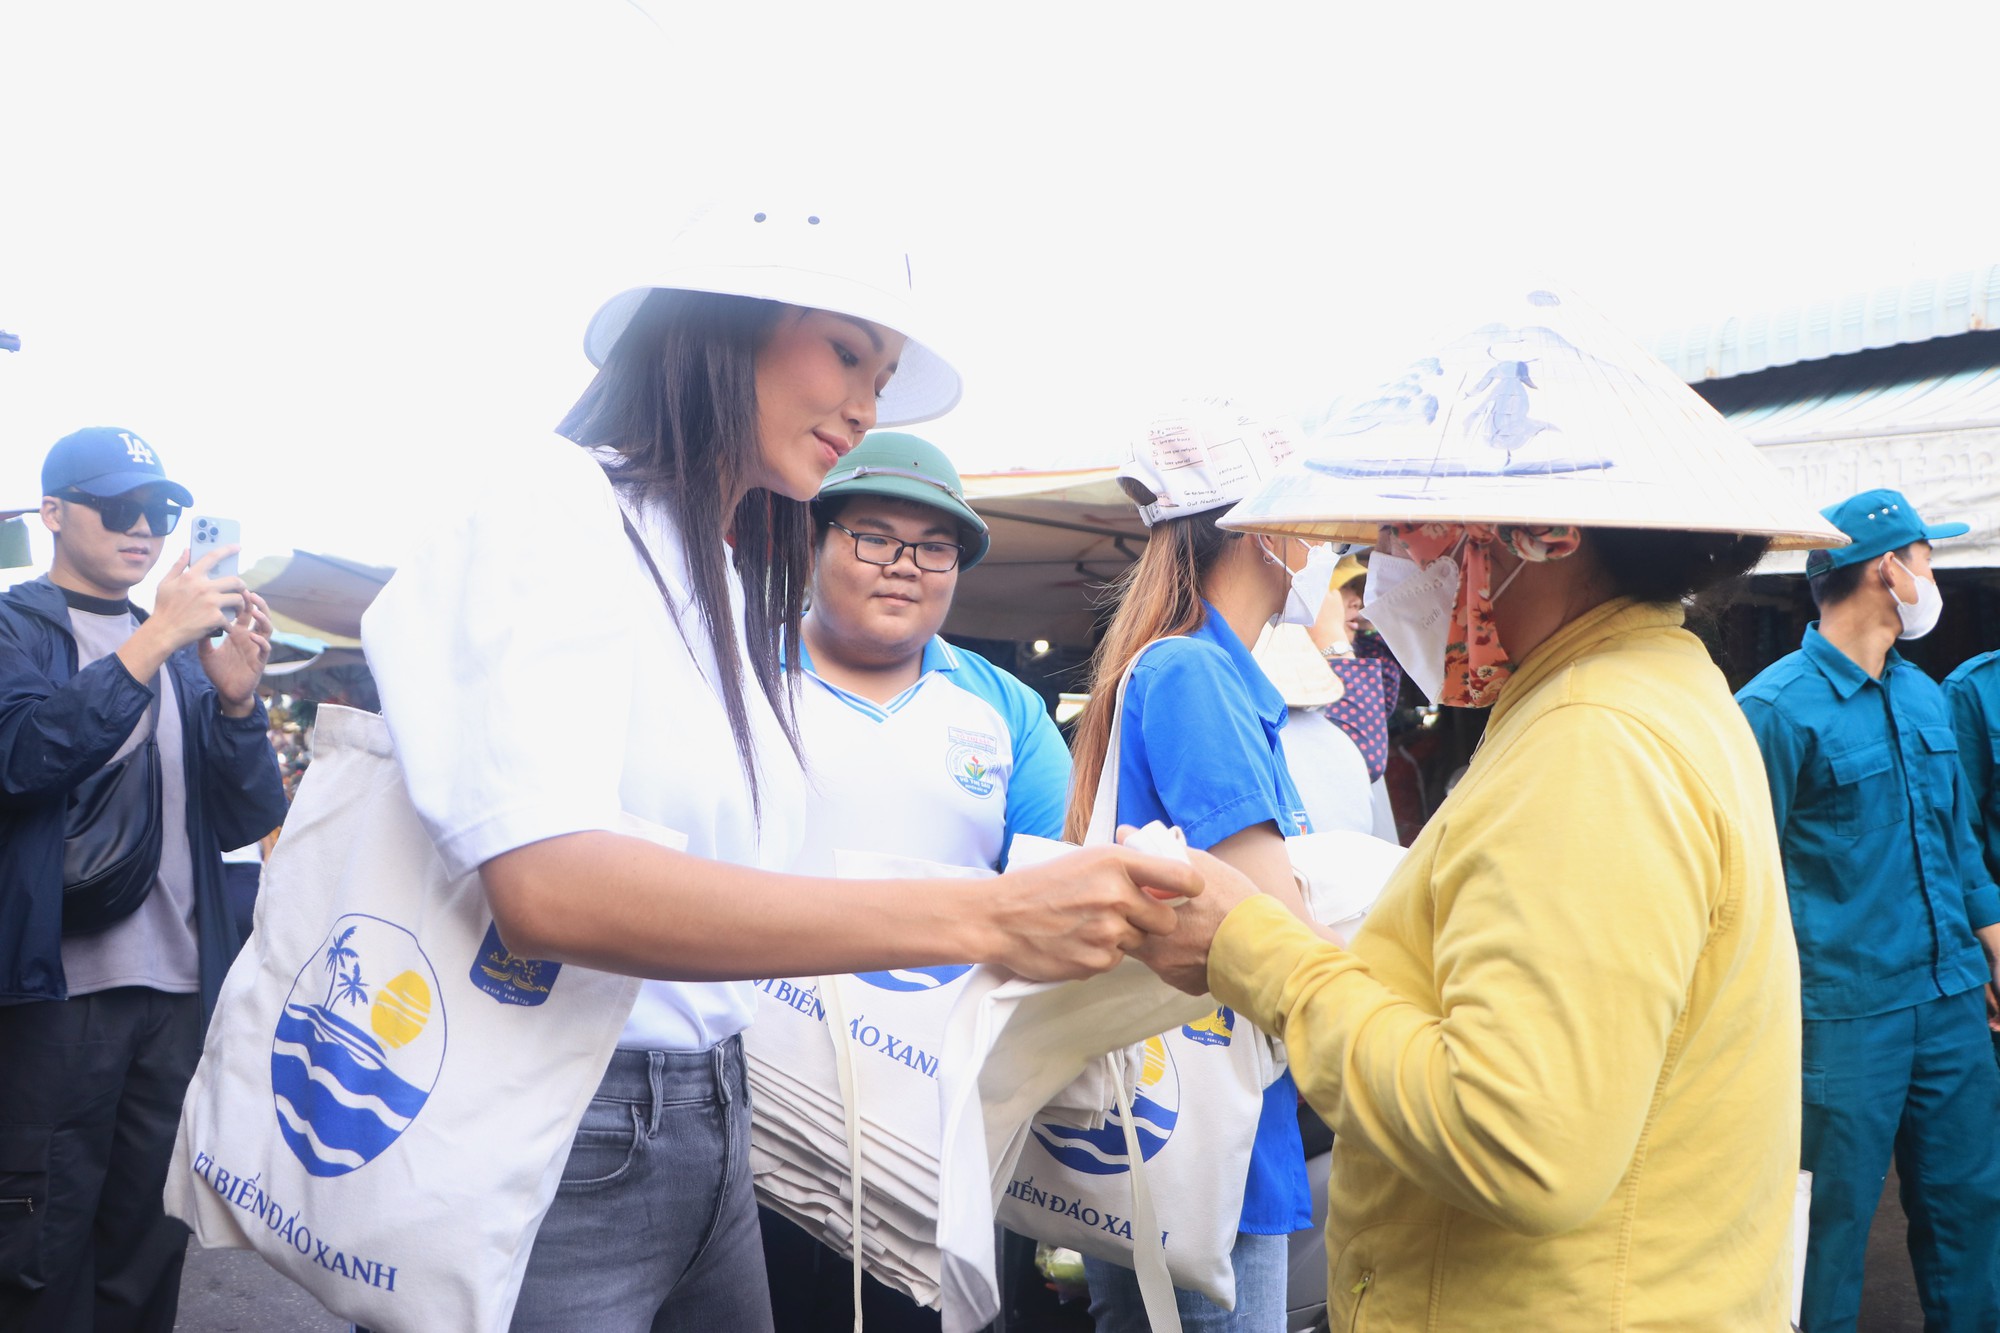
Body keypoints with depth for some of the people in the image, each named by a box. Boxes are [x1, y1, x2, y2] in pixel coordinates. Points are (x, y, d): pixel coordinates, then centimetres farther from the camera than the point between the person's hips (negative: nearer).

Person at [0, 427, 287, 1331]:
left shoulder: (183, 648, 14)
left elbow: (247, 822, 8)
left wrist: (236, 696, -8)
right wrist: (158, 636, -21)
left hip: (181, 991, 4)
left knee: (150, 1253, 13)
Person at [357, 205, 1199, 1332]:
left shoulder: (730, 589, 12)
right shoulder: (547, 502, -12)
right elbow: (548, 887, -28)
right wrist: (984, 917, -30)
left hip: (710, 1136, 8)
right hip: (551, 1134, -8)